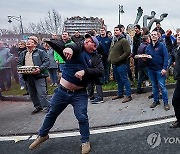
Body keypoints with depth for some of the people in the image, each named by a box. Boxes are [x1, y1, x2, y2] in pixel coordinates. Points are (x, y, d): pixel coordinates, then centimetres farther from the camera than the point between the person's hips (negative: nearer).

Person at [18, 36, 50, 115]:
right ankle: (38, 107, 27)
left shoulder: (41, 52, -1)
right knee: (32, 93, 13)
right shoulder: (22, 53, 18)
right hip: (28, 76, 6)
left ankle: (46, 107, 4)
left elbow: (46, 62, -6)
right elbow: (19, 64, 22)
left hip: (39, 75, -6)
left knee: (41, 93, -8)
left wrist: (40, 69, -20)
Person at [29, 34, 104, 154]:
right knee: (52, 113, 15)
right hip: (62, 91, 2)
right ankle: (43, 135, 38)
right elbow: (74, 46, -26)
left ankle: (85, 141, 19)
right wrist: (69, 48, -50)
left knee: (82, 117, -6)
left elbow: (100, 71, -18)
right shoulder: (78, 48, -2)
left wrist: (85, 71, -32)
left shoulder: (96, 58, -1)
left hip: (79, 94, -1)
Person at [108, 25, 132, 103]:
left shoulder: (124, 40, -11)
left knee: (124, 79, -4)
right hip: (114, 64, 9)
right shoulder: (113, 40, 17)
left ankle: (128, 96, 4)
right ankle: (120, 94, 30)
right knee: (118, 80, 18)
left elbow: (127, 52, -19)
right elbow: (111, 51, 27)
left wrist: (118, 59, -20)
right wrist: (110, 58, 10)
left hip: (121, 64, -9)